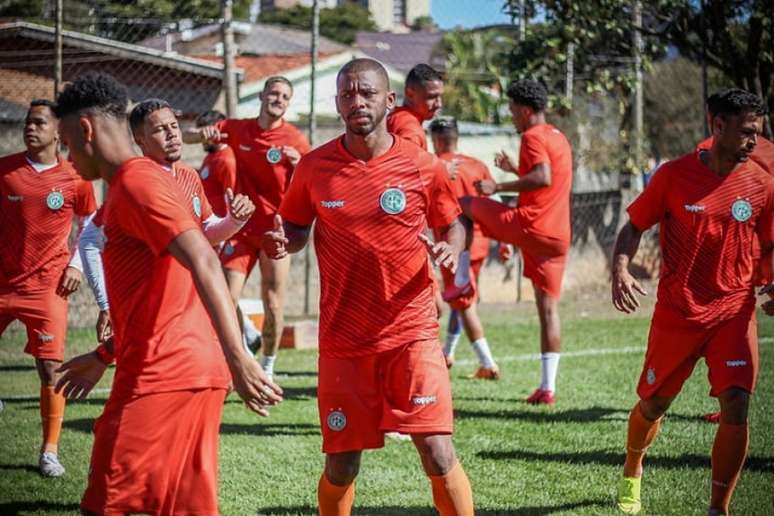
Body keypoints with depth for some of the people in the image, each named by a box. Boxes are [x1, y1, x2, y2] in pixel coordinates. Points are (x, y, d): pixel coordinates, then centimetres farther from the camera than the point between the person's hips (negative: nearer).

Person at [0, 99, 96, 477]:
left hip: (46, 286, -1)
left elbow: (89, 226, 12)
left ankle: (50, 452, 4)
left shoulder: (74, 179, -1)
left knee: (51, 368, -5)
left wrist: (76, 265, 1)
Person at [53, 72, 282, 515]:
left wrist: (237, 358, -32)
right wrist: (104, 357, 34)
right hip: (193, 374, 10)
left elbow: (204, 263, -24)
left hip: (162, 378, -10)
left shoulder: (136, 183, -11)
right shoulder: (136, 183, 21)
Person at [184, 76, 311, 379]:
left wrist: (296, 165, -26)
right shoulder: (236, 129, 4)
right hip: (241, 229, 2)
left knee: (273, 307, -1)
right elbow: (186, 137, 12)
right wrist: (203, 134, -11)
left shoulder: (295, 140, -4)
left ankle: (267, 368, 16)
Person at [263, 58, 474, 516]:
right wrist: (281, 242, -10)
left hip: (411, 335, -1)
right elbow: (296, 229, 13)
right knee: (340, 466, 6)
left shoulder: (423, 167, -3)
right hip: (342, 340, 1)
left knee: (439, 455, -9)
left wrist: (451, 248, -11)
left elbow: (452, 225, 11)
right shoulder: (315, 167, -1)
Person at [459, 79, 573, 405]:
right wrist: (515, 169, 31)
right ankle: (548, 387, 3)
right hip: (559, 236, 8)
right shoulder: (560, 139, 21)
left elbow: (543, 179, -24)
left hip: (529, 224, -8)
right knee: (548, 307, 7)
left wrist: (499, 187, -19)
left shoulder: (533, 137, -8)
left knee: (465, 205, 14)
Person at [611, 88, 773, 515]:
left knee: (736, 408, -15)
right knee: (653, 404, 12)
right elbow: (634, 226, 3)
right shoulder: (675, 175, -6)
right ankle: (632, 473, 43)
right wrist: (620, 269, -15)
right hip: (677, 313, -1)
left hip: (734, 312, 1)